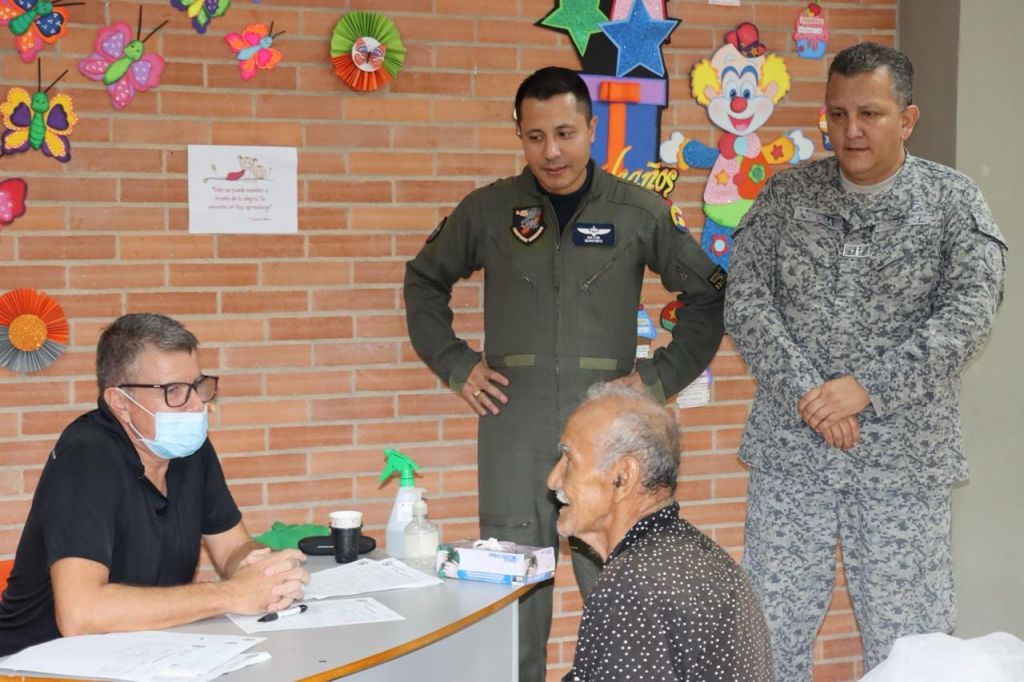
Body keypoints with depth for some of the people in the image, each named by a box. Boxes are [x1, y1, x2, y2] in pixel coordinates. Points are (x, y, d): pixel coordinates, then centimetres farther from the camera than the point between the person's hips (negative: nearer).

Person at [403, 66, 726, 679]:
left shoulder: (638, 212, 1)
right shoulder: (489, 210, 3)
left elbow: (710, 294, 8)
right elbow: (425, 280, 17)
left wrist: (664, 375, 0)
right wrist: (454, 364, 7)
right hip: (513, 430, 1)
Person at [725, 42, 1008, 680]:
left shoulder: (953, 202, -1)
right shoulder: (786, 193, 4)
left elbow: (970, 313, -11)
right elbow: (745, 301, -3)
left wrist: (866, 386, -19)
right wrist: (807, 393, -16)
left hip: (904, 456, -1)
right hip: (790, 448, 2)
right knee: (774, 628, 9)